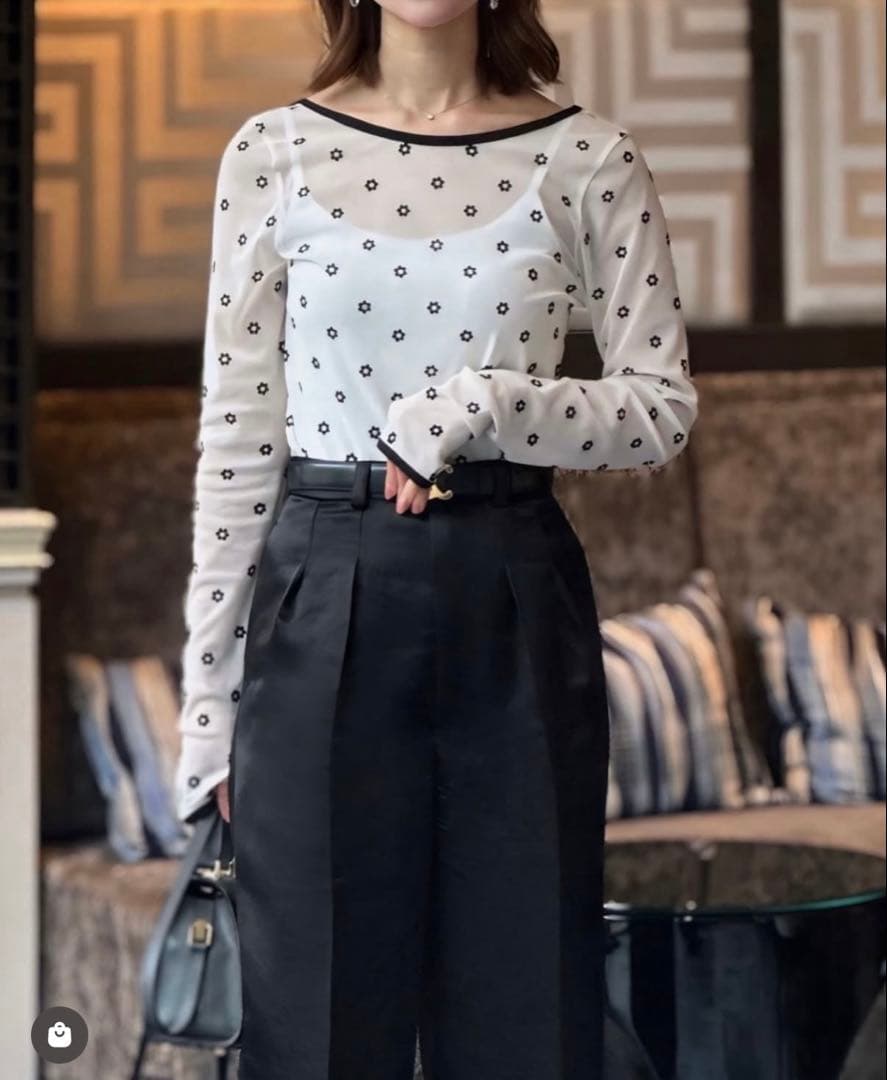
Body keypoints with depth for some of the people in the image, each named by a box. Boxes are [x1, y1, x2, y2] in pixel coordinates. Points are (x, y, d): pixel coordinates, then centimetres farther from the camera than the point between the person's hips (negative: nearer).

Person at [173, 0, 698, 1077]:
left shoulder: (589, 159, 1)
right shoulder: (274, 152, 3)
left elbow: (662, 409, 2)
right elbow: (236, 430, 3)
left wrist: (479, 405, -15)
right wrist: (208, 688, 2)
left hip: (515, 602, 0)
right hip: (325, 596, 0)